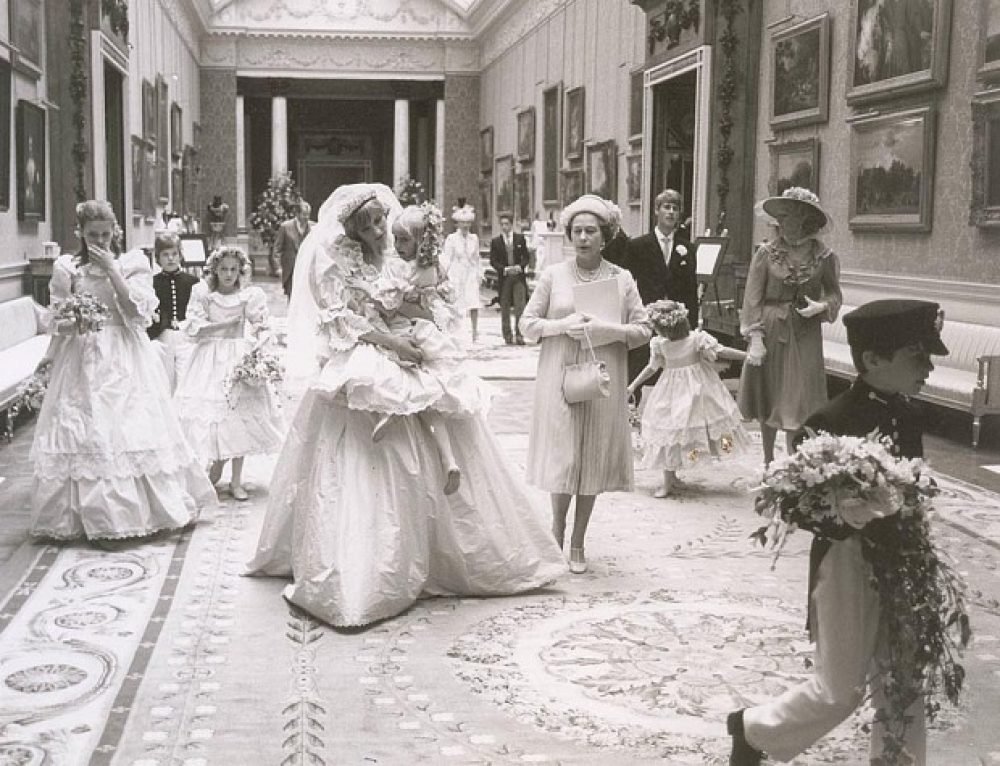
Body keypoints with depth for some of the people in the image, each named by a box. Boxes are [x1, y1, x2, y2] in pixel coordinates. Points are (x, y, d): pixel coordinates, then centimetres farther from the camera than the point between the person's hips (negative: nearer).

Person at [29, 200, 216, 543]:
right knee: (87, 435, -2)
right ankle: (89, 514, 7)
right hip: (83, 361, 0)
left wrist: (111, 270, -13)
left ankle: (142, 509, 10)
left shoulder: (133, 264, 3)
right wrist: (75, 323, -16)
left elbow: (139, 312, -9)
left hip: (125, 358, 0)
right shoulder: (66, 268, 5)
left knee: (132, 433, -1)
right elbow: (57, 322, 6)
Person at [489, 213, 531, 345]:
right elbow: (493, 261, 2)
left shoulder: (520, 238, 7)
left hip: (519, 276, 0)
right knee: (505, 308, 3)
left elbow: (527, 257, 8)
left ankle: (519, 334, -5)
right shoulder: (495, 241, 4)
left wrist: (520, 267, -10)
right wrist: (505, 269, -12)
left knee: (520, 306, -9)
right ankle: (507, 336, 11)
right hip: (503, 278, 0)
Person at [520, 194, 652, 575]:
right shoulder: (553, 275, 3)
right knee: (562, 455, -2)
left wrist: (607, 330, -13)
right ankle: (557, 529, 21)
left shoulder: (622, 279, 5)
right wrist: (563, 325, -13)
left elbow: (643, 329, 4)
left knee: (594, 457, 4)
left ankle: (578, 542, 17)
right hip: (560, 376, -1)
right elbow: (527, 324, 3)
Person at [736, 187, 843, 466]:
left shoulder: (824, 257, -1)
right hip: (770, 332, 0)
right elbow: (753, 298, -4)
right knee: (768, 401, 10)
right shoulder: (767, 253, -3)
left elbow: (834, 294, 10)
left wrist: (822, 306, -13)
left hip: (805, 336, 0)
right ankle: (768, 462, 25)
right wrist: (755, 338, -12)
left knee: (797, 402, -1)